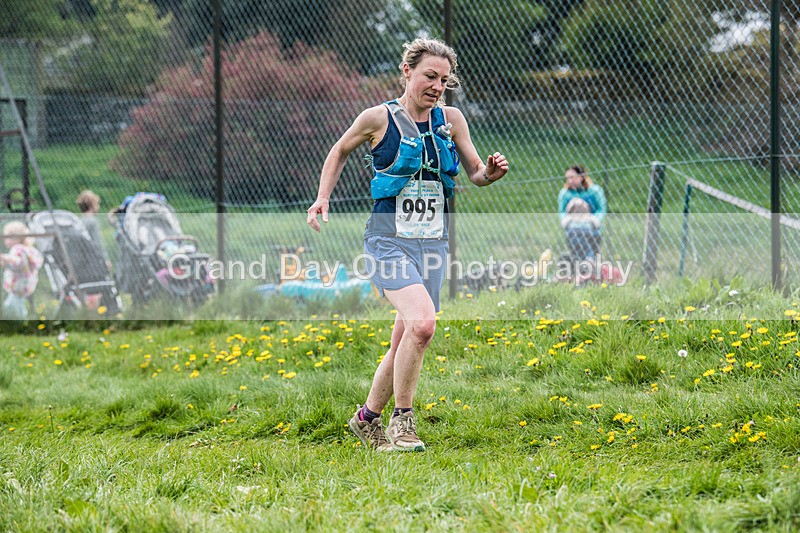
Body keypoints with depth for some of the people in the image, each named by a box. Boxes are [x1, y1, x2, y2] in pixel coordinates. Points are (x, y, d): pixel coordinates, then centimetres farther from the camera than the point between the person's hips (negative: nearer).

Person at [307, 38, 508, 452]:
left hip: (432, 243, 5)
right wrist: (323, 198, 4)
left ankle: (367, 418, 30)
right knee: (422, 322, -27)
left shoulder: (451, 119, 6)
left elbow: (475, 173, 13)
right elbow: (339, 152, 14)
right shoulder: (379, 118, -3)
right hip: (389, 241, -5)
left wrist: (490, 173, -10)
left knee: (404, 346, 8)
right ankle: (402, 420, -13)